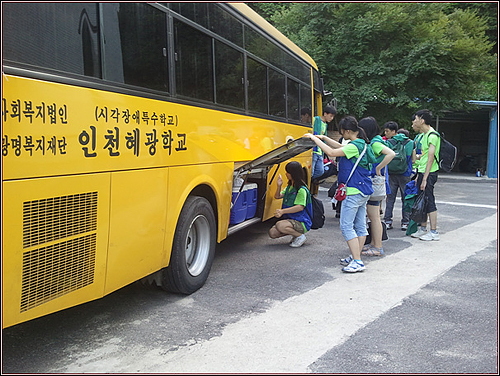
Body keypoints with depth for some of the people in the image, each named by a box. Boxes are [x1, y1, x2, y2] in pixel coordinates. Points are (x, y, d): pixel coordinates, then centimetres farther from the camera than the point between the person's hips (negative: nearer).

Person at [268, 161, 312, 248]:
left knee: (279, 225, -33)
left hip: (302, 223, -9)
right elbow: (277, 196, 20)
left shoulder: (301, 189, -16)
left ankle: (300, 236, -10)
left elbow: (300, 207, -26)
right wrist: (279, 186, 1)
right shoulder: (289, 187, 13)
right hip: (290, 219, 9)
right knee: (272, 233, -7)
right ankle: (294, 232, 10)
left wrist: (283, 211, -34)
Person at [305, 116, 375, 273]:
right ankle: (355, 257, 24)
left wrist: (315, 139, -11)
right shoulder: (361, 143, 12)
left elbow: (331, 152, -21)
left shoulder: (355, 146, -18)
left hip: (354, 192, -10)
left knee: (346, 226, -6)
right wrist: (323, 138, 18)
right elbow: (340, 146, 25)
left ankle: (357, 262, -6)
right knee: (360, 225, 13)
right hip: (364, 191, 10)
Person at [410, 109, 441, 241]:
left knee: (429, 201, -5)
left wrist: (425, 178, -22)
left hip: (429, 173, -10)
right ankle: (423, 229, 23)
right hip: (422, 172, 10)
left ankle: (434, 232, 2)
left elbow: (430, 158, -19)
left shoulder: (432, 135, -14)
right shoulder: (424, 135, 16)